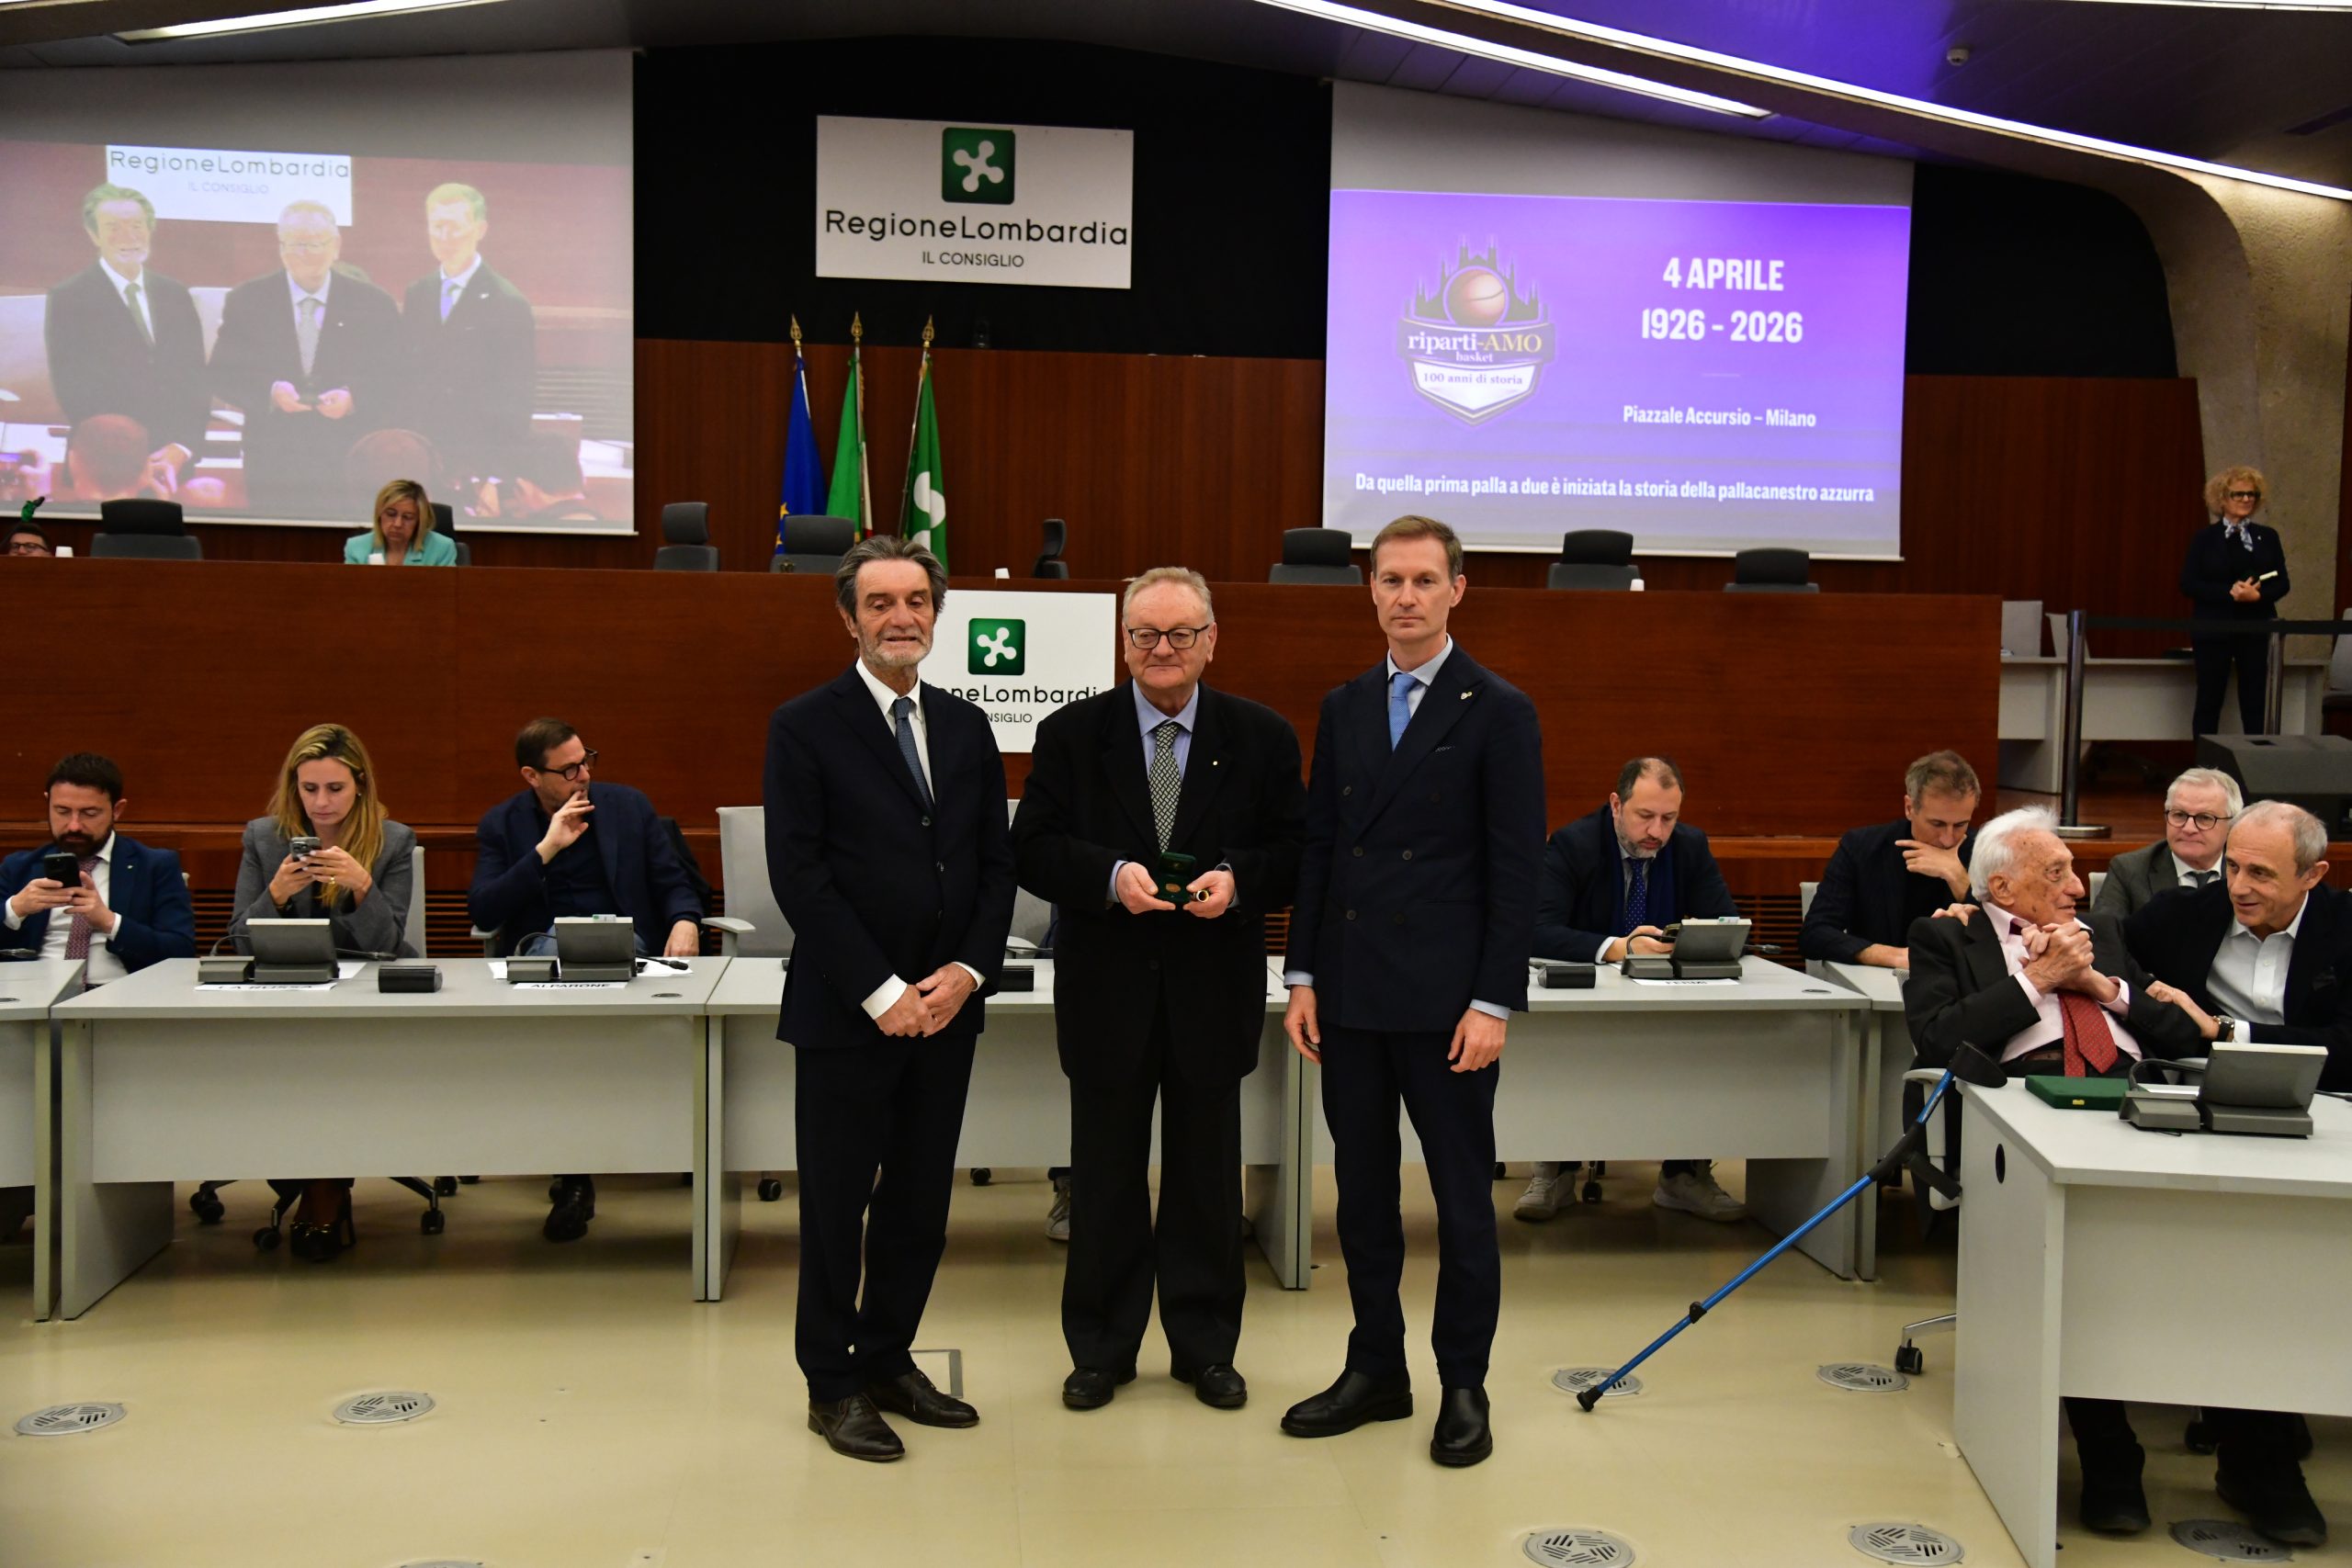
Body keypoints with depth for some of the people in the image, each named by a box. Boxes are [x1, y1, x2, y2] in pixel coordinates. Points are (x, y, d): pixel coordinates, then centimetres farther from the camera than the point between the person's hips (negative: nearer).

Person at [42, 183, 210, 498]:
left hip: (176, 460, 3)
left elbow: (194, 377, 7)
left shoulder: (175, 294, 9)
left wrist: (183, 446, -7)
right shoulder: (68, 300, -3)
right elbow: (72, 389, -8)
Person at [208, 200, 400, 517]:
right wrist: (269, 391, -17)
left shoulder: (373, 303, 3)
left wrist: (352, 398, -19)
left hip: (352, 468, 0)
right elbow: (223, 373, 2)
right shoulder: (246, 300, 5)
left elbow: (394, 380, 0)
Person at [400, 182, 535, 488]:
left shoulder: (509, 305, -8)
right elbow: (406, 374, 14)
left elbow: (515, 402, -8)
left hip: (483, 464, -5)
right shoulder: (416, 296, 10)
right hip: (420, 456, 5)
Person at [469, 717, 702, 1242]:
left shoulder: (628, 806, 14)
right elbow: (482, 912, -1)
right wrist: (546, 849, -9)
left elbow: (672, 882, 14)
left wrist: (685, 921, -10)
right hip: (543, 941, 0)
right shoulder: (502, 824, 11)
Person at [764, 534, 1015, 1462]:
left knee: (921, 1201, 12)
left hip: (946, 1006, 5)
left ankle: (888, 1361, 28)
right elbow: (799, 874, -11)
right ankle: (832, 1386, 20)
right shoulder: (806, 727, -5)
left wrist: (968, 971, -5)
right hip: (846, 1013, -5)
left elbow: (996, 863, 10)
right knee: (838, 1202, 6)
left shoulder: (967, 727, 11)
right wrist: (881, 992, -15)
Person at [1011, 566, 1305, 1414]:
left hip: (1214, 991, 0)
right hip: (1108, 990, 0)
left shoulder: (1263, 737, 1)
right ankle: (1101, 1348, 25)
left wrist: (1236, 878, -18)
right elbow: (1033, 850, -3)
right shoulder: (1071, 733, 1)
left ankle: (1205, 1347, 27)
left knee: (1206, 1177, 11)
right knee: (1105, 1179, 10)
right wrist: (1111, 876, -20)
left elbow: (1295, 852, 2)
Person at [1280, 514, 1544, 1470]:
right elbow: (1318, 846, 12)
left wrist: (1494, 1003, -13)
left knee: (1462, 1199, 5)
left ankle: (1463, 1387, 19)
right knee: (1362, 1193, 13)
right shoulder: (1343, 708, 11)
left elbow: (1515, 869, -8)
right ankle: (1375, 1372, 27)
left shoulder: (1498, 712, -4)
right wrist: (1303, 977, 6)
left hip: (1446, 999, -5)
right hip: (1351, 996, 5)